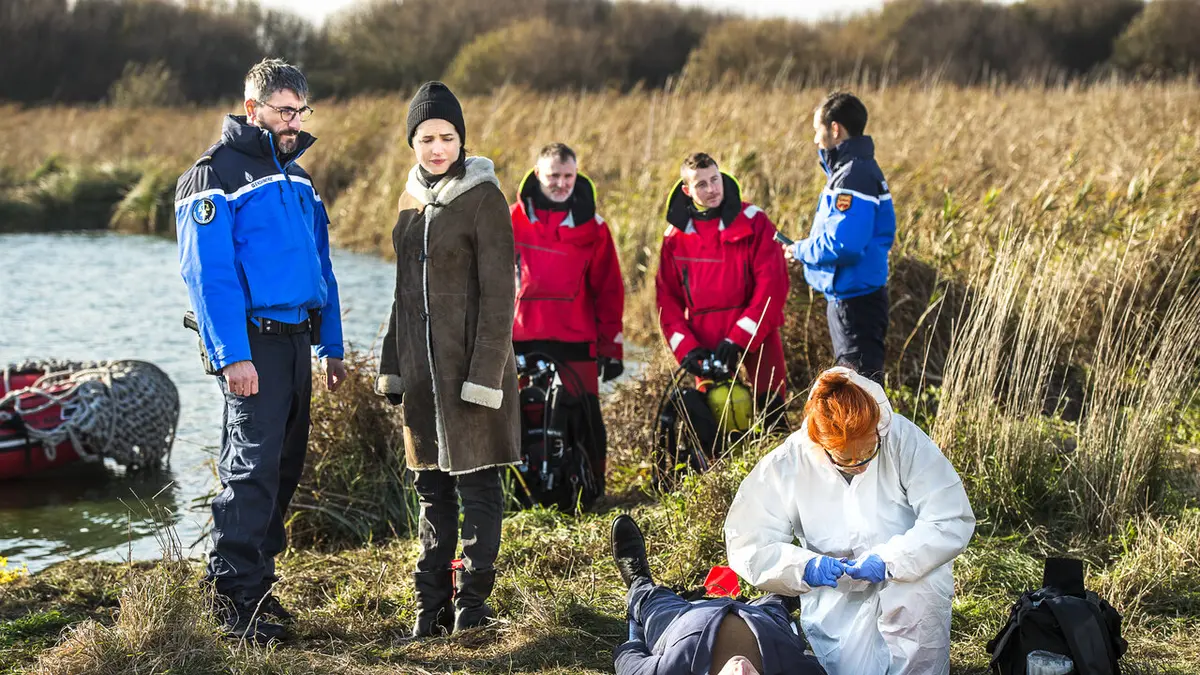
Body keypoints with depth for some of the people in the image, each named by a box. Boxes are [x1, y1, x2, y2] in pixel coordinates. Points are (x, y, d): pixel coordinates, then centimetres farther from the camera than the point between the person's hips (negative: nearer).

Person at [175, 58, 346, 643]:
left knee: (284, 466, 11)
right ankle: (234, 599, -5)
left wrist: (332, 346, 18)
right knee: (252, 468, -10)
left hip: (296, 341, 8)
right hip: (254, 343, -8)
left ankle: (257, 584, 19)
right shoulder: (215, 176, -8)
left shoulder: (295, 177, 18)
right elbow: (208, 273, -15)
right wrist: (232, 356, -23)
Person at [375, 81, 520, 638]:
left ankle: (472, 601, 8)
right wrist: (392, 364, 15)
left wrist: (486, 374, -17)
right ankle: (431, 603, 18)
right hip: (422, 364, 7)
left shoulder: (483, 198, -9)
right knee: (431, 486, 11)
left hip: (469, 362, -7)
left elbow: (498, 294, -12)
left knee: (476, 482, 0)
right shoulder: (413, 198, 11)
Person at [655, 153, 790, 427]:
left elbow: (772, 285, -10)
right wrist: (686, 348, -8)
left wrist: (739, 339, -17)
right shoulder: (675, 236, 5)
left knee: (772, 411, -3)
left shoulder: (752, 221, -3)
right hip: (705, 345, 2)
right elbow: (667, 298, 6)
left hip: (756, 337, -2)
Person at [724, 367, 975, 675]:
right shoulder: (785, 466, -12)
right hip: (836, 594, 1)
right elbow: (746, 544, -10)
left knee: (914, 592, -34)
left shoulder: (904, 440, -16)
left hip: (911, 580, -1)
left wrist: (888, 560, -28)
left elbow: (953, 522, -17)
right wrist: (804, 568, -28)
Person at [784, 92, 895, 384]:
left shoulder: (852, 177, -20)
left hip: (854, 302, -11)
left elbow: (843, 245, -28)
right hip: (847, 296, 11)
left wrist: (801, 250, -11)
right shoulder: (864, 168, 13)